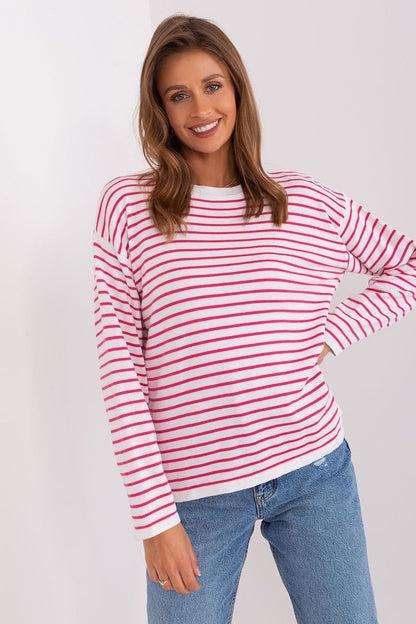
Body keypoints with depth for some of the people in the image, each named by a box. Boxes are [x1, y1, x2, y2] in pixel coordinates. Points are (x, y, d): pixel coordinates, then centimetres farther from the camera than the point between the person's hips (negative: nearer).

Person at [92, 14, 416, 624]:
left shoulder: (312, 202, 3)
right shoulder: (126, 206, -1)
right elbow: (118, 359, -5)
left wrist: (331, 332, -1)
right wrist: (154, 516, -8)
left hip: (315, 470, 2)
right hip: (192, 492, -1)